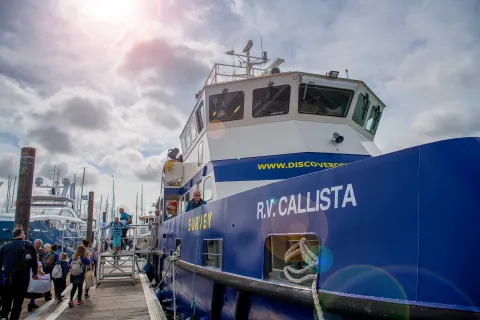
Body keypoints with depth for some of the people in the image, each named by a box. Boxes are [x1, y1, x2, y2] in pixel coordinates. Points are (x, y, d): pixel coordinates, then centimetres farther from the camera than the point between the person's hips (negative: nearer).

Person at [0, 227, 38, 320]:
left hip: (8, 278, 3)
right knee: (18, 301, 4)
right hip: (23, 278, -3)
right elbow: (34, 261, -3)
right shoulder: (28, 245, -3)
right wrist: (35, 273, 10)